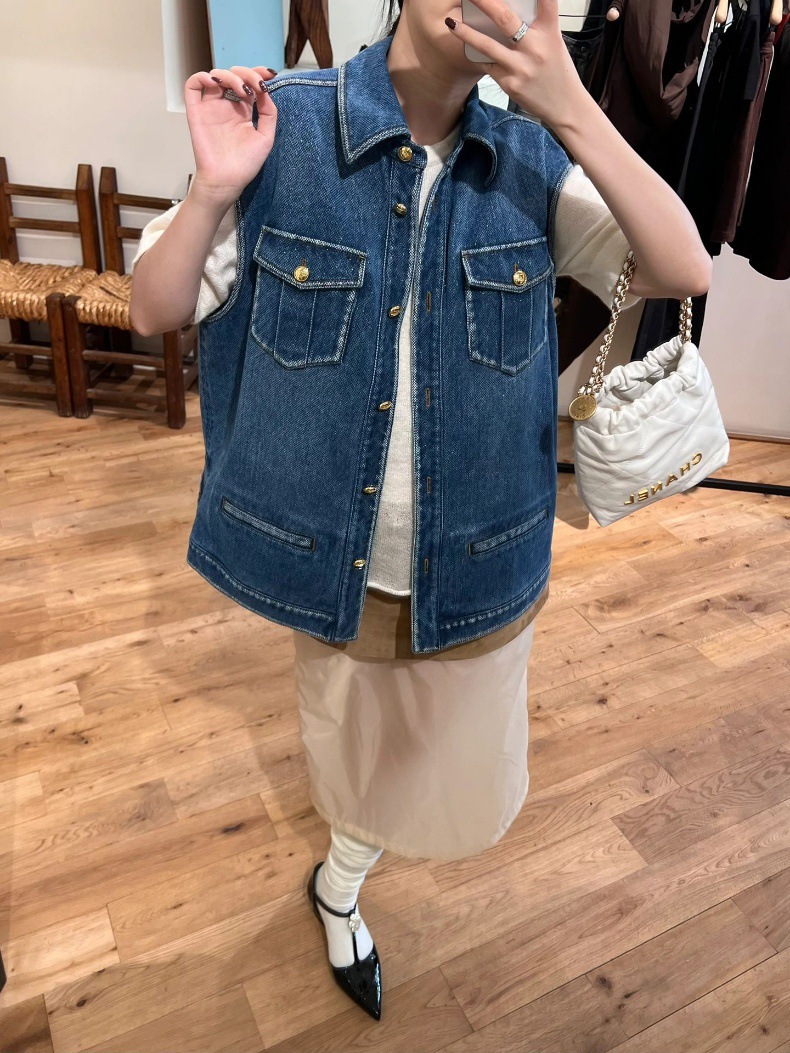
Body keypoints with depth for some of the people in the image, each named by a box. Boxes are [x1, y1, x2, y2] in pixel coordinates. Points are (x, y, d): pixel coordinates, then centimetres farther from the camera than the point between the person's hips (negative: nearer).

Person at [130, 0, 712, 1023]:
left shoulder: (533, 157, -6)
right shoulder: (282, 125, -12)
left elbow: (685, 273, -16)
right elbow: (154, 312, -8)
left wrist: (571, 108, -25)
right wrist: (215, 189, -26)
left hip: (476, 564, 2)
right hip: (331, 553, -1)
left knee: (452, 767, 23)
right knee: (358, 746, 25)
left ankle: (337, 883, 61)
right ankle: (342, 884, 63)